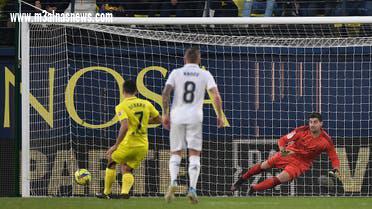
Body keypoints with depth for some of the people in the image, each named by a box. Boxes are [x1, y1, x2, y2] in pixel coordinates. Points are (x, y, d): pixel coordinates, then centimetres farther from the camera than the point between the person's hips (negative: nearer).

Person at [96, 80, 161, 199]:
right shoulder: (146, 104, 4)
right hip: (143, 146, 4)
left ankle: (107, 193, 25)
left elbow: (125, 126, -25)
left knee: (111, 160, 23)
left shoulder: (121, 106, -11)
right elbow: (159, 120, 14)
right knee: (127, 170, 16)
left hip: (128, 144, -4)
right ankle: (125, 191, -11)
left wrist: (116, 146, -20)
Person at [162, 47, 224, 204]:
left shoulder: (176, 73, 5)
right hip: (195, 117, 0)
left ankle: (173, 182, -14)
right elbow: (216, 95, -5)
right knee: (194, 154, 4)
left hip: (177, 116, 0)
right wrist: (220, 115, 3)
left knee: (175, 153, 11)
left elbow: (166, 93, -6)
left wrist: (165, 114, -2)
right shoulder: (205, 75, 5)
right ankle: (192, 189, -10)